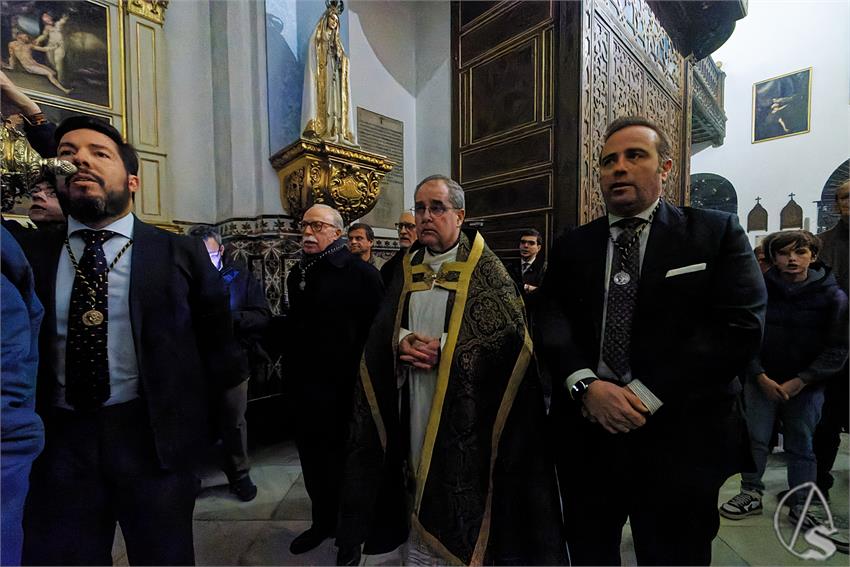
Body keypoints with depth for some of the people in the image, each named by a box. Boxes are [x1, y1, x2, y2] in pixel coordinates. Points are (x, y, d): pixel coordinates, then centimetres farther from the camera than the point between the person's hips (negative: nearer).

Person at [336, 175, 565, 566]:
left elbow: (511, 329, -14)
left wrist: (443, 347, -19)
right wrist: (402, 341, -14)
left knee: (462, 503, 9)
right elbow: (380, 330, 9)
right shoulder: (406, 270, 10)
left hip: (464, 410, -4)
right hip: (414, 409, 5)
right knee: (419, 504, 17)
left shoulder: (485, 269, -4)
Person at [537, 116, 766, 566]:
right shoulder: (570, 247, 6)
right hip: (584, 434, 3)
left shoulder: (716, 232, 0)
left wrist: (646, 395, -17)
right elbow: (550, 323, -2)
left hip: (678, 440, -2)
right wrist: (586, 386, -18)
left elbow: (740, 326, -11)